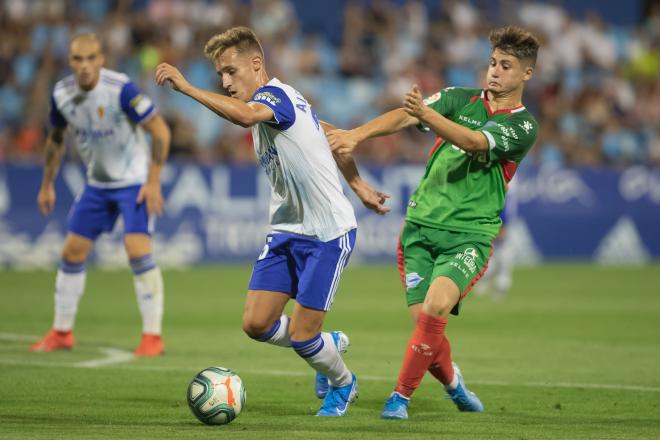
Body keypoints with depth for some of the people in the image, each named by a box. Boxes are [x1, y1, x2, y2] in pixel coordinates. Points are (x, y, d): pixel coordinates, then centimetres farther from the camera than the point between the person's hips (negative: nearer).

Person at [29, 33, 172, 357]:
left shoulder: (121, 89, -24)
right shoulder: (62, 94, -7)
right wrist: (47, 184, 14)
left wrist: (153, 181, -22)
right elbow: (56, 139, 12)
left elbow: (160, 132, -19)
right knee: (72, 252, 6)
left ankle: (153, 336, -10)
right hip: (97, 184, 6)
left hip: (134, 182, -6)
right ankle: (61, 332, 20)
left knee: (138, 251, -19)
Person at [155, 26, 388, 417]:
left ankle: (343, 384, 26)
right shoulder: (271, 103, 11)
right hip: (287, 229, 9)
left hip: (329, 233, -9)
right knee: (256, 324, -2)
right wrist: (357, 184, 30)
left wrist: (186, 87, -42)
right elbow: (332, 135, 24)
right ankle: (328, 343, 27)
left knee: (300, 336, -4)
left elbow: (245, 115, -43)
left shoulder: (277, 95, -17)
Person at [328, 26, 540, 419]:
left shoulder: (523, 125, -1)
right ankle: (452, 382, 26)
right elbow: (403, 117, -7)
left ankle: (401, 396, -10)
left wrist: (427, 114, -38)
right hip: (422, 224, 3)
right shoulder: (461, 99, 9)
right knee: (423, 320, -4)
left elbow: (473, 142, -21)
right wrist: (356, 134, -25)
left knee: (436, 308, -24)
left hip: (469, 233, -3)